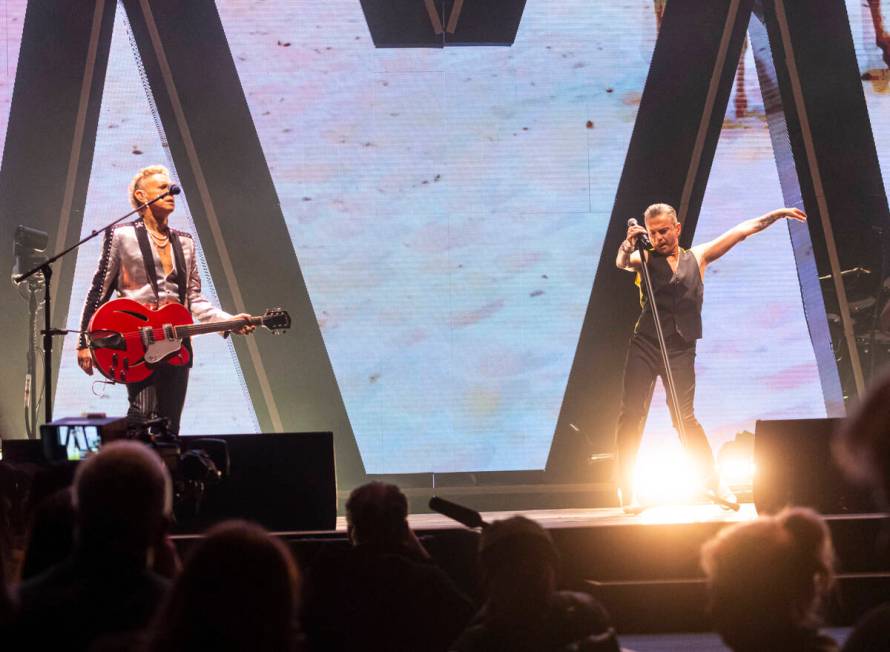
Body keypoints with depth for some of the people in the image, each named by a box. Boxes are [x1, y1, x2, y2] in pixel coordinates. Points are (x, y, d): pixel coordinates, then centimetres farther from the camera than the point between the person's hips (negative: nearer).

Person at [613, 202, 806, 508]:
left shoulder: (697, 257, 14)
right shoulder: (644, 259, 8)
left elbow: (741, 230, 16)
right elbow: (622, 263, -14)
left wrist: (778, 214, 15)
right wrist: (628, 245, -35)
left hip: (681, 349, 1)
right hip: (645, 345, -1)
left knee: (685, 418, -1)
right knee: (631, 414, -7)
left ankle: (714, 483, 11)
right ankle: (626, 491, -3)